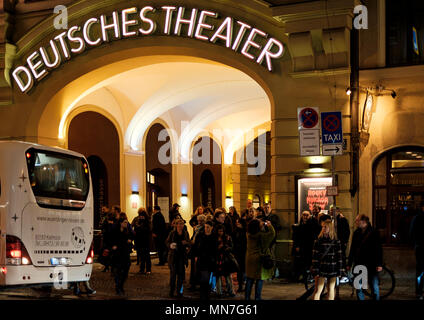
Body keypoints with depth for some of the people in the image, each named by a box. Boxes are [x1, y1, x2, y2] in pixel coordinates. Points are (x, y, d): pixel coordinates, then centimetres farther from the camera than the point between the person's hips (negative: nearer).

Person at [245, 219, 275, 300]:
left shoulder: (249, 233, -3)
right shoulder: (260, 234, -20)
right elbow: (272, 233, -11)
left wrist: (264, 225, 11)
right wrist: (269, 225, 1)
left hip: (250, 258, 6)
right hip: (259, 258, -6)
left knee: (249, 279, 12)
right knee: (259, 279, 3)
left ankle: (247, 297, 16)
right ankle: (257, 297, 4)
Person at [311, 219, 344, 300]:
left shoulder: (336, 242, 2)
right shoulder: (318, 241, -2)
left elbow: (339, 257, 5)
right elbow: (315, 257, -4)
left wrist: (339, 271, 1)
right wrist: (315, 271, -10)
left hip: (332, 269, 2)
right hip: (321, 269, -2)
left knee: (331, 289, 10)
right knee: (318, 290, -6)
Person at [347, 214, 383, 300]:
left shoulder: (373, 233, -4)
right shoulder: (356, 233, 7)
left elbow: (379, 249, -4)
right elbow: (352, 250, 12)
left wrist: (379, 264, -10)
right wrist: (349, 264, 11)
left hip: (371, 264, -4)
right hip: (359, 264, 4)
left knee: (374, 286, 1)